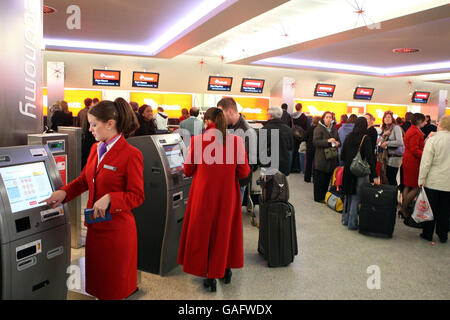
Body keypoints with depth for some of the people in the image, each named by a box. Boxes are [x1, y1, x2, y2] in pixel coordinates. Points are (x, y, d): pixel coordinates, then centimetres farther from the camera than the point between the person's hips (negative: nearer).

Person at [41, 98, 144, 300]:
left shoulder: (131, 155, -17)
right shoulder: (95, 149, 8)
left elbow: (137, 196, -15)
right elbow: (84, 179, 18)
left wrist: (109, 198, -28)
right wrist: (64, 193, 2)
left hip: (117, 228, -7)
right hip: (95, 226, 7)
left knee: (114, 289, 9)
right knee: (96, 281, 19)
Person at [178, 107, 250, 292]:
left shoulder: (197, 141, -12)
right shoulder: (236, 141, -9)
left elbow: (188, 170, -1)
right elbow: (244, 172, -5)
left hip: (204, 194, -1)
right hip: (227, 194, 2)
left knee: (204, 231, 15)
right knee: (225, 229, 20)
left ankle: (209, 276, 24)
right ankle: (225, 270, 37)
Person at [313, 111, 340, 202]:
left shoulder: (334, 129, 14)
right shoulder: (318, 129, -5)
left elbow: (338, 141, 21)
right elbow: (315, 141, -15)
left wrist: (337, 143, -3)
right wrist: (327, 141, -25)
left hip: (331, 158, 6)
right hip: (321, 158, -6)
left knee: (327, 179, 10)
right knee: (319, 179, -1)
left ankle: (324, 196, 23)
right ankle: (318, 197, 9)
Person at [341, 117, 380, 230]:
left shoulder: (349, 137, 1)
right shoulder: (365, 138, -12)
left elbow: (342, 155, 5)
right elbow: (370, 158, -15)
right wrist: (374, 176, -14)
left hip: (348, 170, 5)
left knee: (348, 195, 18)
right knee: (356, 197, 2)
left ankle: (345, 219, 27)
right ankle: (352, 224, 6)